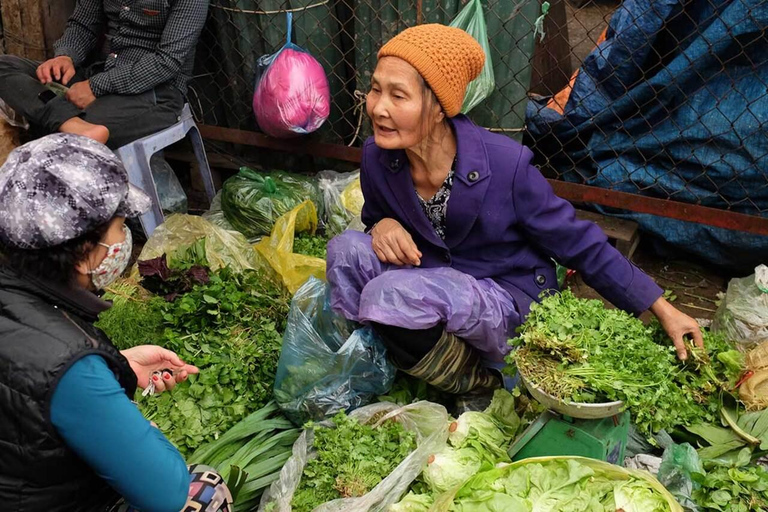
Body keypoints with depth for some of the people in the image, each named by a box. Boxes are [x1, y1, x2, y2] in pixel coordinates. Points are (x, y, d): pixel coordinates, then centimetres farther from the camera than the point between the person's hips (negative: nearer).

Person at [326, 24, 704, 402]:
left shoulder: (504, 165, -24)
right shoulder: (376, 157, -12)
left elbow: (581, 244, -12)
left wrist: (663, 310, -7)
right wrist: (383, 227, -16)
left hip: (506, 303, -4)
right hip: (434, 284, 4)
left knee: (390, 296, -31)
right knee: (347, 249, -22)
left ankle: (479, 379, -3)